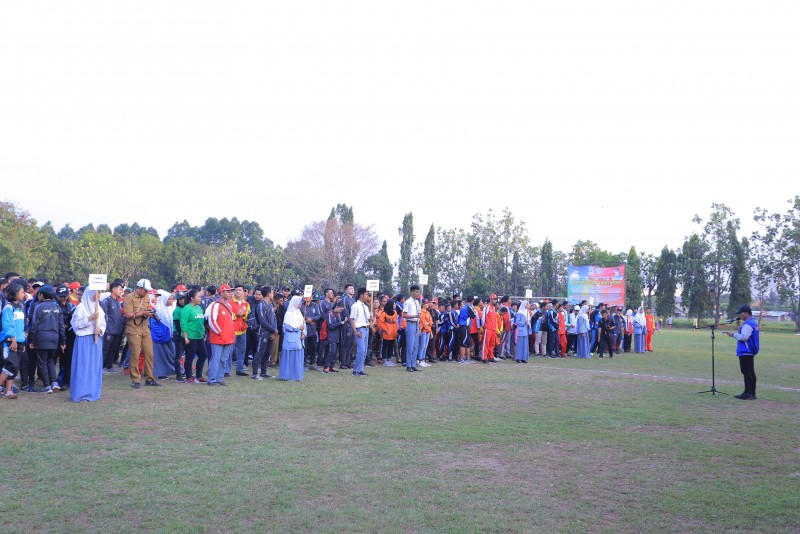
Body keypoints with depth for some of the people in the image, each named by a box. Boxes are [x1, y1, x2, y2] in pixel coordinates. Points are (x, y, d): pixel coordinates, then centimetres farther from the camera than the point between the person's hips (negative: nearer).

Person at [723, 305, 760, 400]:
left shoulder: (747, 324, -16)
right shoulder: (754, 323, 17)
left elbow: (744, 337, -24)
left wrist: (733, 334, -13)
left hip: (745, 353, -10)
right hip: (751, 352, 10)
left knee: (747, 373, -8)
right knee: (751, 373, 12)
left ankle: (748, 393, -7)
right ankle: (752, 394, 16)